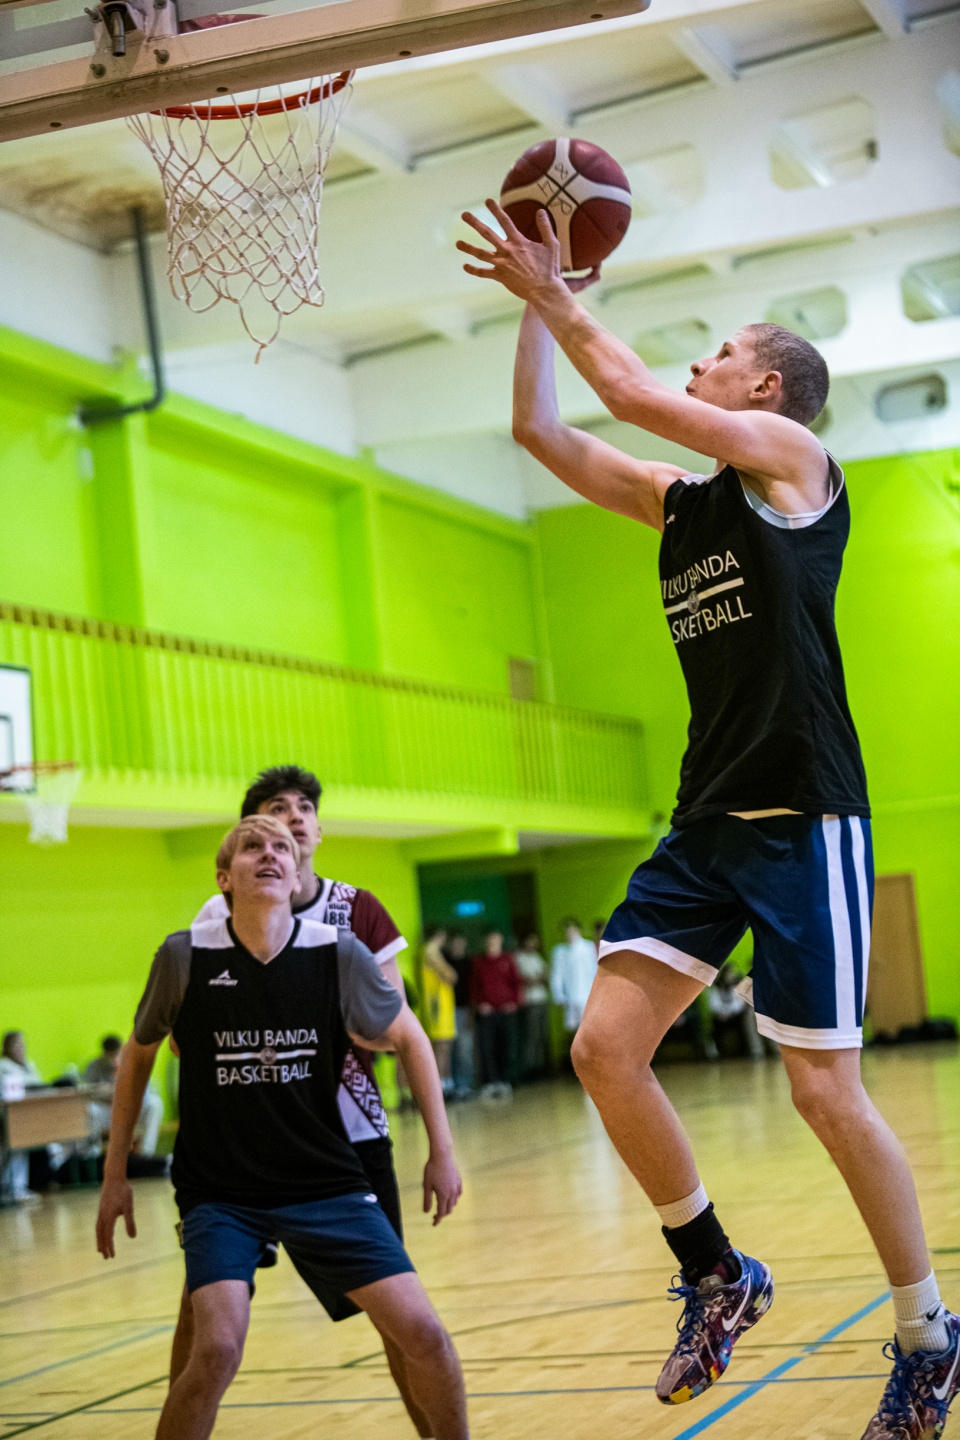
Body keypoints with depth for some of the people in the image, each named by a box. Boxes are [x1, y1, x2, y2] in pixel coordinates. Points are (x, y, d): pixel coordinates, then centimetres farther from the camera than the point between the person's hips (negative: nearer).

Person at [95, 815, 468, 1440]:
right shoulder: (184, 957, -10)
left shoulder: (340, 954, -9)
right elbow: (138, 1053, 8)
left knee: (422, 1332, -8)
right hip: (219, 1193, -1)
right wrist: (116, 1173, 9)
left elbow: (409, 1039, 7)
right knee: (217, 1347, -24)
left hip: (326, 1183, 1)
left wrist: (443, 1151, 6)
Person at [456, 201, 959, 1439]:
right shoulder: (676, 498, 18)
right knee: (605, 1048, -4)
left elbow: (631, 393, -12)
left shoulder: (793, 456, -2)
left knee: (825, 1092, -5)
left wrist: (551, 293, 0)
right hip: (707, 822, 7)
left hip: (803, 819, -7)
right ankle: (715, 1276, 14)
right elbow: (539, 429, 20)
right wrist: (540, 298, 16)